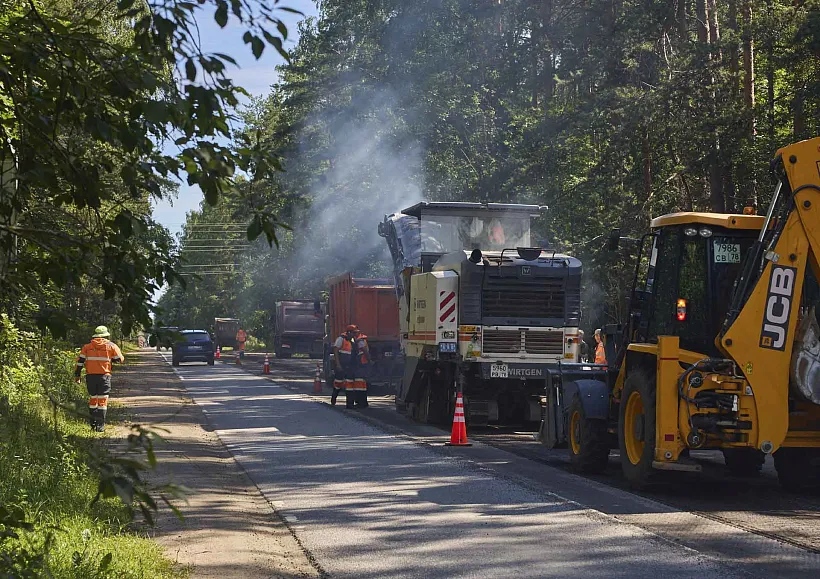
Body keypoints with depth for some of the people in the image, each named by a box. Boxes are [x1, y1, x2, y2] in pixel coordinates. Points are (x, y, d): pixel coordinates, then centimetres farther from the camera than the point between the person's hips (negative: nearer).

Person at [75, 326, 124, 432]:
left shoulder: (87, 347, 7)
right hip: (104, 376, -2)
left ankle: (93, 423, 21)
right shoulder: (111, 346, 2)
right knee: (102, 400, 1)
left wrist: (77, 375, 6)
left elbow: (80, 361, 3)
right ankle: (100, 426, -4)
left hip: (90, 376, 2)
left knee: (93, 399, 16)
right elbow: (120, 359, 7)